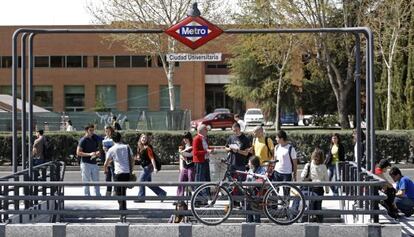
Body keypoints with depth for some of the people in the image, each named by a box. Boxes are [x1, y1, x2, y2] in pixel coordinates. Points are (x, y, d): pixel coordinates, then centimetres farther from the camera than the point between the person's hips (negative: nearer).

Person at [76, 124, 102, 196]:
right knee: (86, 181, -3)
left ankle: (98, 195, 15)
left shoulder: (94, 139, 14)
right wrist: (89, 154, -21)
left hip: (94, 163, 7)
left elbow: (97, 149, 25)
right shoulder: (83, 140, -7)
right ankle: (87, 196, 1)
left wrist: (98, 153, 0)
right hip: (85, 163, -7)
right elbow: (78, 153, -12)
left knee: (96, 181, 9)